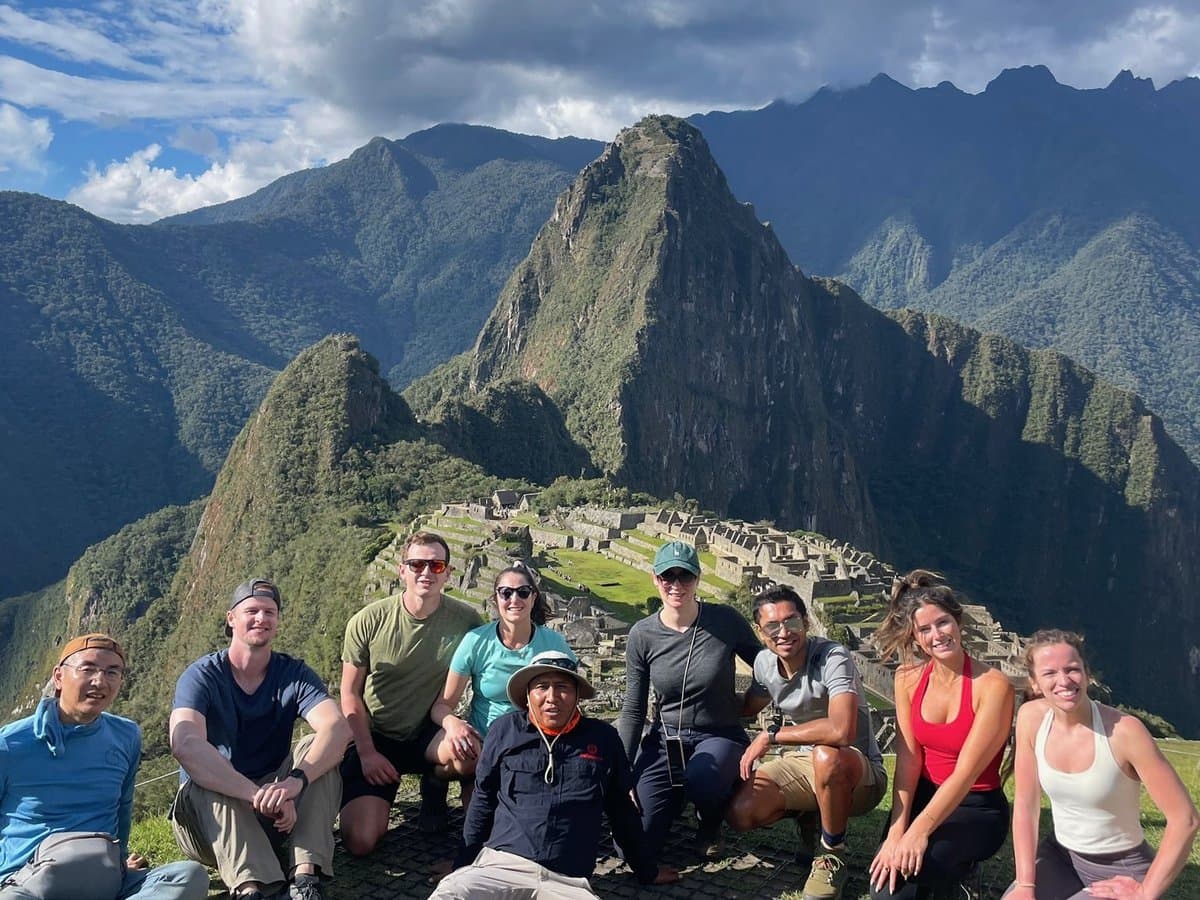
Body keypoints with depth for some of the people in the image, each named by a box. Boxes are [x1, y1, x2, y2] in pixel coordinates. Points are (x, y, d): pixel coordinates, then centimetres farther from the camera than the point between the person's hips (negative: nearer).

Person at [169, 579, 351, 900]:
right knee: (205, 786, -33)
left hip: (275, 813, 2)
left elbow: (338, 728, -25)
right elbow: (186, 745, -32)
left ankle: (305, 874, -36)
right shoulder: (202, 675, -12)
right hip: (210, 818, -2)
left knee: (317, 748, -22)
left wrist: (296, 780, -45)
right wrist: (258, 794, -44)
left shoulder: (294, 674, -6)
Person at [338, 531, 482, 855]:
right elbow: (350, 694, -3)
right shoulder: (368, 621, -12)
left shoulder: (466, 620, -11)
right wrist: (367, 753, -10)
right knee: (360, 842, -16)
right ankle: (377, 802, 21)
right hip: (374, 738, 0)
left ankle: (434, 790, 3)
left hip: (427, 734, 1)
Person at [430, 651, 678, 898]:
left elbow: (621, 811, 18)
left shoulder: (603, 738, 7)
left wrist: (646, 870, 24)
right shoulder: (504, 730, 6)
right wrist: (464, 865, 14)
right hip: (501, 864, 0)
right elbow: (483, 801, 14)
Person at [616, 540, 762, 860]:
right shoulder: (642, 635, -7)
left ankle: (710, 826, 1)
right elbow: (633, 710, 0)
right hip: (664, 740, 2)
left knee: (700, 780, -37)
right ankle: (677, 798, 25)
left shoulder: (726, 620, -11)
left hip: (720, 737, -2)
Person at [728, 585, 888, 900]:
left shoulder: (833, 658, -27)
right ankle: (811, 815, 16)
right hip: (807, 763, 6)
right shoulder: (764, 663, -5)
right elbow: (747, 708, 17)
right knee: (740, 814, -15)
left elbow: (841, 731, -41)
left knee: (825, 756, -40)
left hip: (858, 773, -6)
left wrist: (771, 735, -29)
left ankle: (832, 857, -13)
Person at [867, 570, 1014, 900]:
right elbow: (908, 759, -7)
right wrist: (896, 831, -19)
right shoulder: (908, 678, -3)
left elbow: (966, 772, -24)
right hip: (923, 797, 5)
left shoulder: (993, 686, -19)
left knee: (904, 865, -29)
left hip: (977, 808, -4)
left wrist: (919, 831, -32)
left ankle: (958, 862, 2)